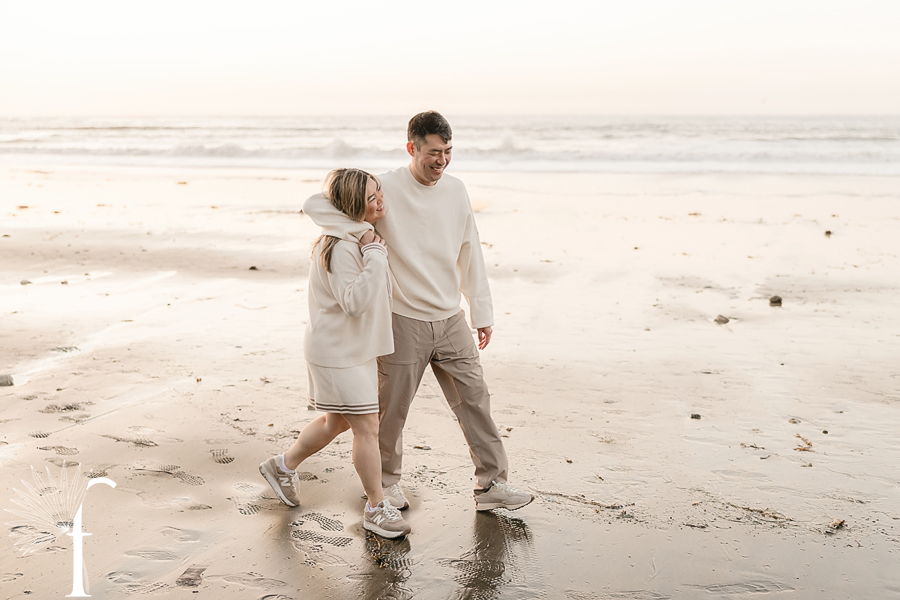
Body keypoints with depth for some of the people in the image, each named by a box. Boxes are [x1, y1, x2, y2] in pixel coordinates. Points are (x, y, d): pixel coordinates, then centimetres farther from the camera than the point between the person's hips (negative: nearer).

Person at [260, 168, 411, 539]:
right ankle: (377, 508, 8)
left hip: (356, 347, 10)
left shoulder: (363, 236, 7)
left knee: (337, 421, 22)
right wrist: (375, 255, -31)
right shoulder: (341, 247, -25)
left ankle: (283, 466, 41)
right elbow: (355, 302, -31)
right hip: (336, 351, -10)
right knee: (367, 427, -5)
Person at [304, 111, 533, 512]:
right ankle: (387, 481, 29)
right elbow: (315, 204, -10)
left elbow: (470, 255, 12)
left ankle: (491, 485, 15)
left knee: (474, 399, 5)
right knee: (392, 409, 8)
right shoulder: (385, 189, -10)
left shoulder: (456, 191, 5)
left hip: (451, 320, 4)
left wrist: (482, 313, 13)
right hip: (404, 321, -4)